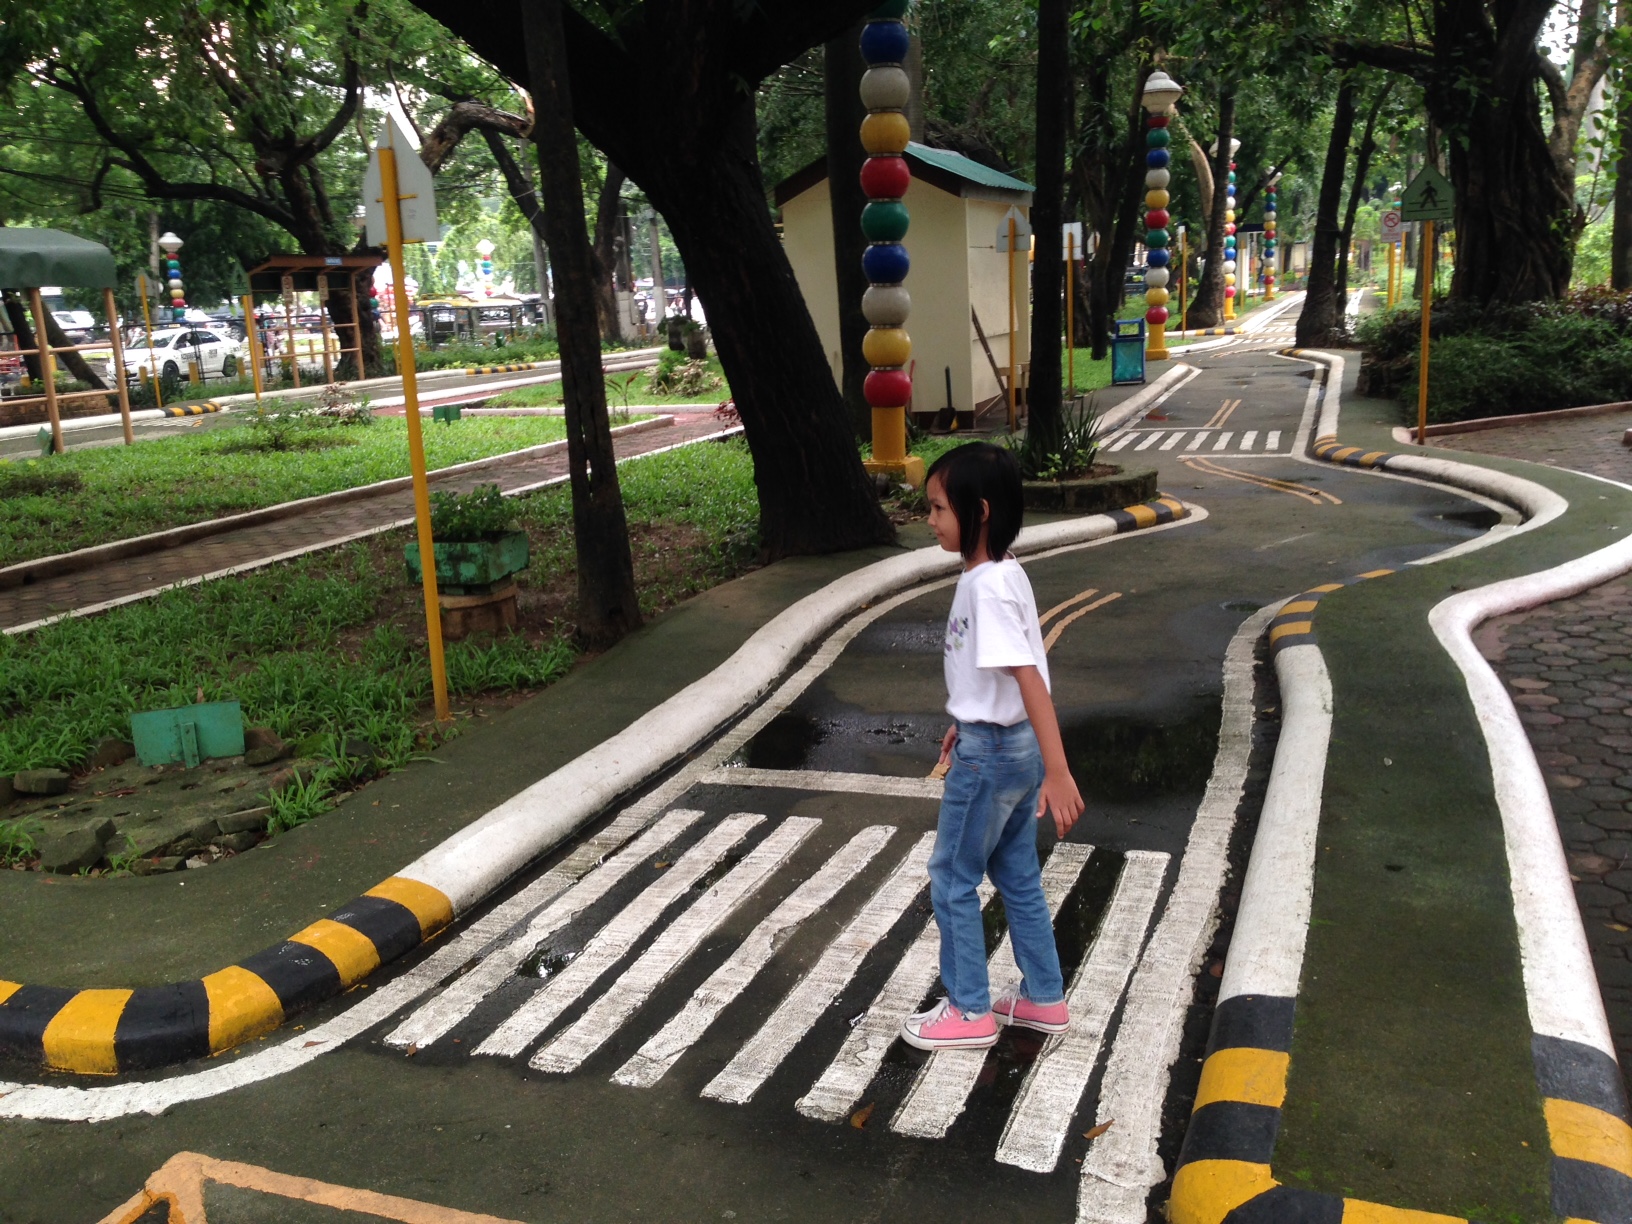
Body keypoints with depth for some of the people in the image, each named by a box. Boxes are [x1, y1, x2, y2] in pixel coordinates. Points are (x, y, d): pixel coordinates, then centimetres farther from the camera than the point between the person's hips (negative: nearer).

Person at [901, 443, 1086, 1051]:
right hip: (1009, 744, 9)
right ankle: (1044, 998, 32)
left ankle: (970, 1013, 20)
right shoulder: (999, 572, 5)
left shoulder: (989, 586, -24)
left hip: (991, 754, -9)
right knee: (1017, 875, 19)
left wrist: (1058, 772, -33)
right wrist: (967, 725, 25)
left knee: (951, 878, 7)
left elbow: (1030, 677, -30)